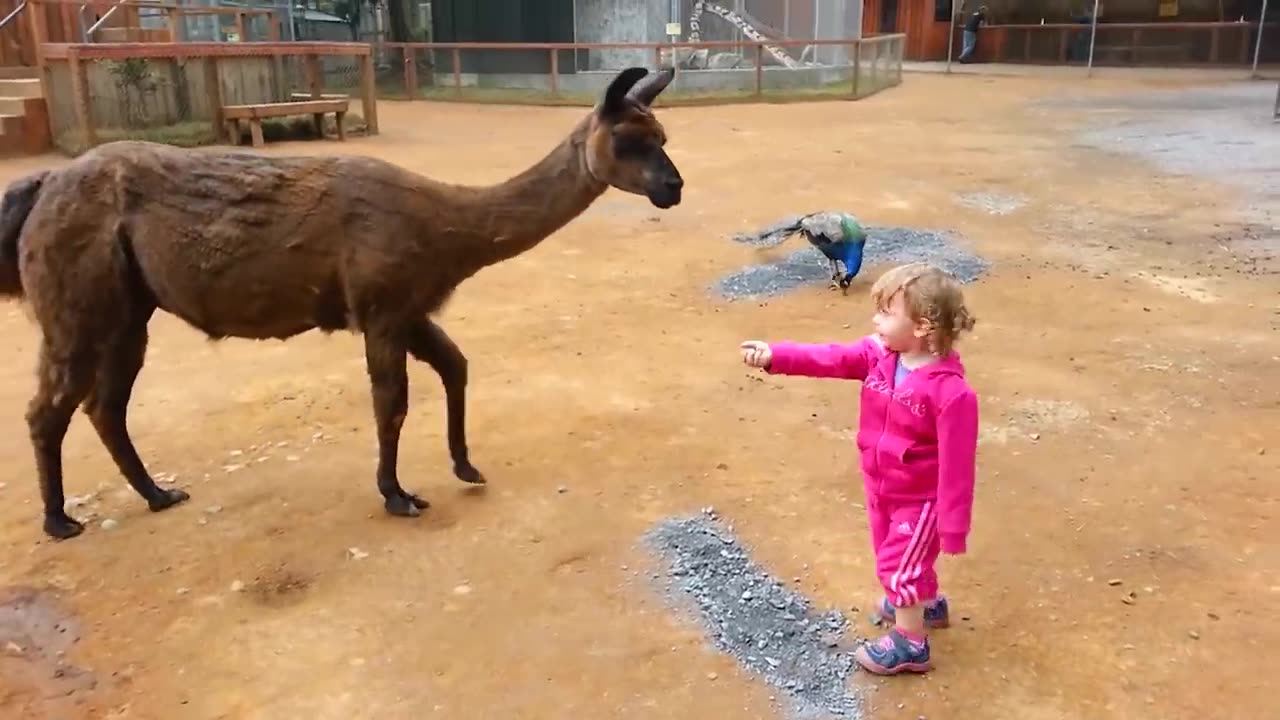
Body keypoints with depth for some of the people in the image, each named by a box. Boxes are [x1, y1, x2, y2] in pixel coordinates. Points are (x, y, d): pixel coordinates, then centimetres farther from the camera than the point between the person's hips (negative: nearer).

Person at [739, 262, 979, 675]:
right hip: (879, 487, 7)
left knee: (898, 565, 6)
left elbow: (956, 464, -26)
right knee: (897, 556, 27)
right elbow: (829, 359, -20)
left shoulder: (950, 391, -30)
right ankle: (926, 604, 54)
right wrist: (774, 356, -36)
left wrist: (953, 525, -20)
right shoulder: (877, 355, -10)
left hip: (919, 499, -7)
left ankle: (909, 644, 29)